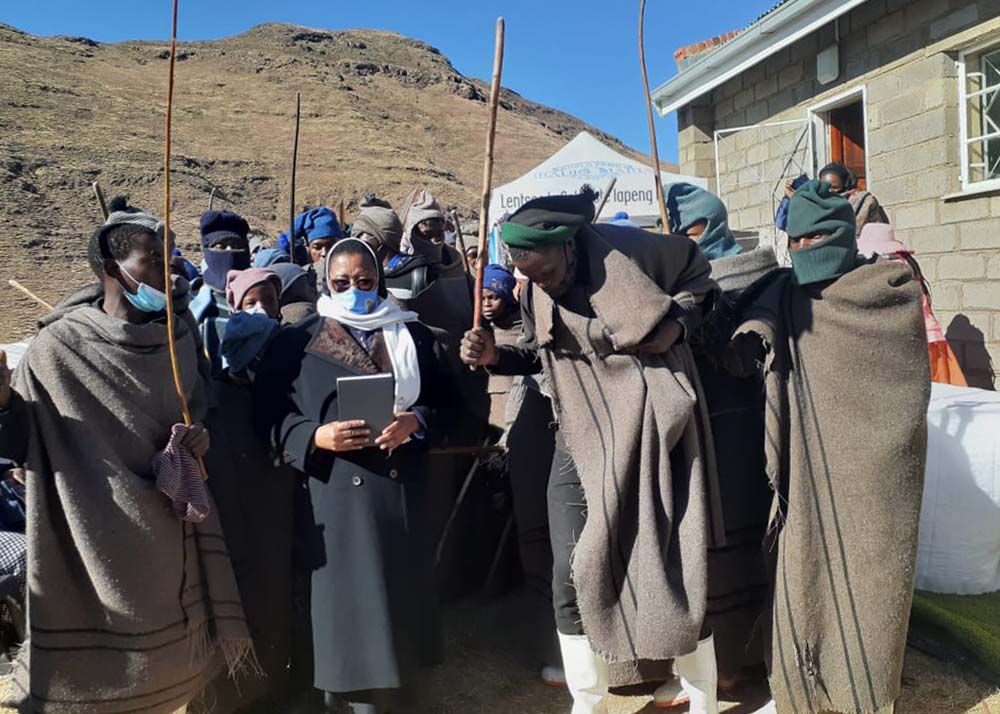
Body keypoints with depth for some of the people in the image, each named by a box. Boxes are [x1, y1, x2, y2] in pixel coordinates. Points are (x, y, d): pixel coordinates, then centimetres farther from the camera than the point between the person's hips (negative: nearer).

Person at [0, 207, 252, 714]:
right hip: (103, 531, -4)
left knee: (164, 642, 18)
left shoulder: (177, 336, 0)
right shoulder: (58, 348, -13)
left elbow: (201, 405, 13)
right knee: (102, 656, 7)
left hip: (171, 520, 4)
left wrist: (200, 434, -7)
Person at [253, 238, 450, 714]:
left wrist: (415, 422, -12)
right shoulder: (298, 342, 4)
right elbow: (269, 412, 0)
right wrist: (316, 437, -16)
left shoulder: (413, 335, 10)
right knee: (348, 591, 0)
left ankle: (392, 675, 29)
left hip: (401, 483, 3)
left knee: (400, 585, 10)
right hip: (337, 488, -2)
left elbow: (441, 400, 8)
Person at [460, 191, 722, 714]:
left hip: (648, 435, -4)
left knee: (673, 572, 3)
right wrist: (495, 356, -4)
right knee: (572, 581, 4)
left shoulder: (628, 251, -14)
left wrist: (676, 321, -14)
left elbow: (699, 269, 2)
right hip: (581, 444, 5)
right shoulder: (534, 296, 1)